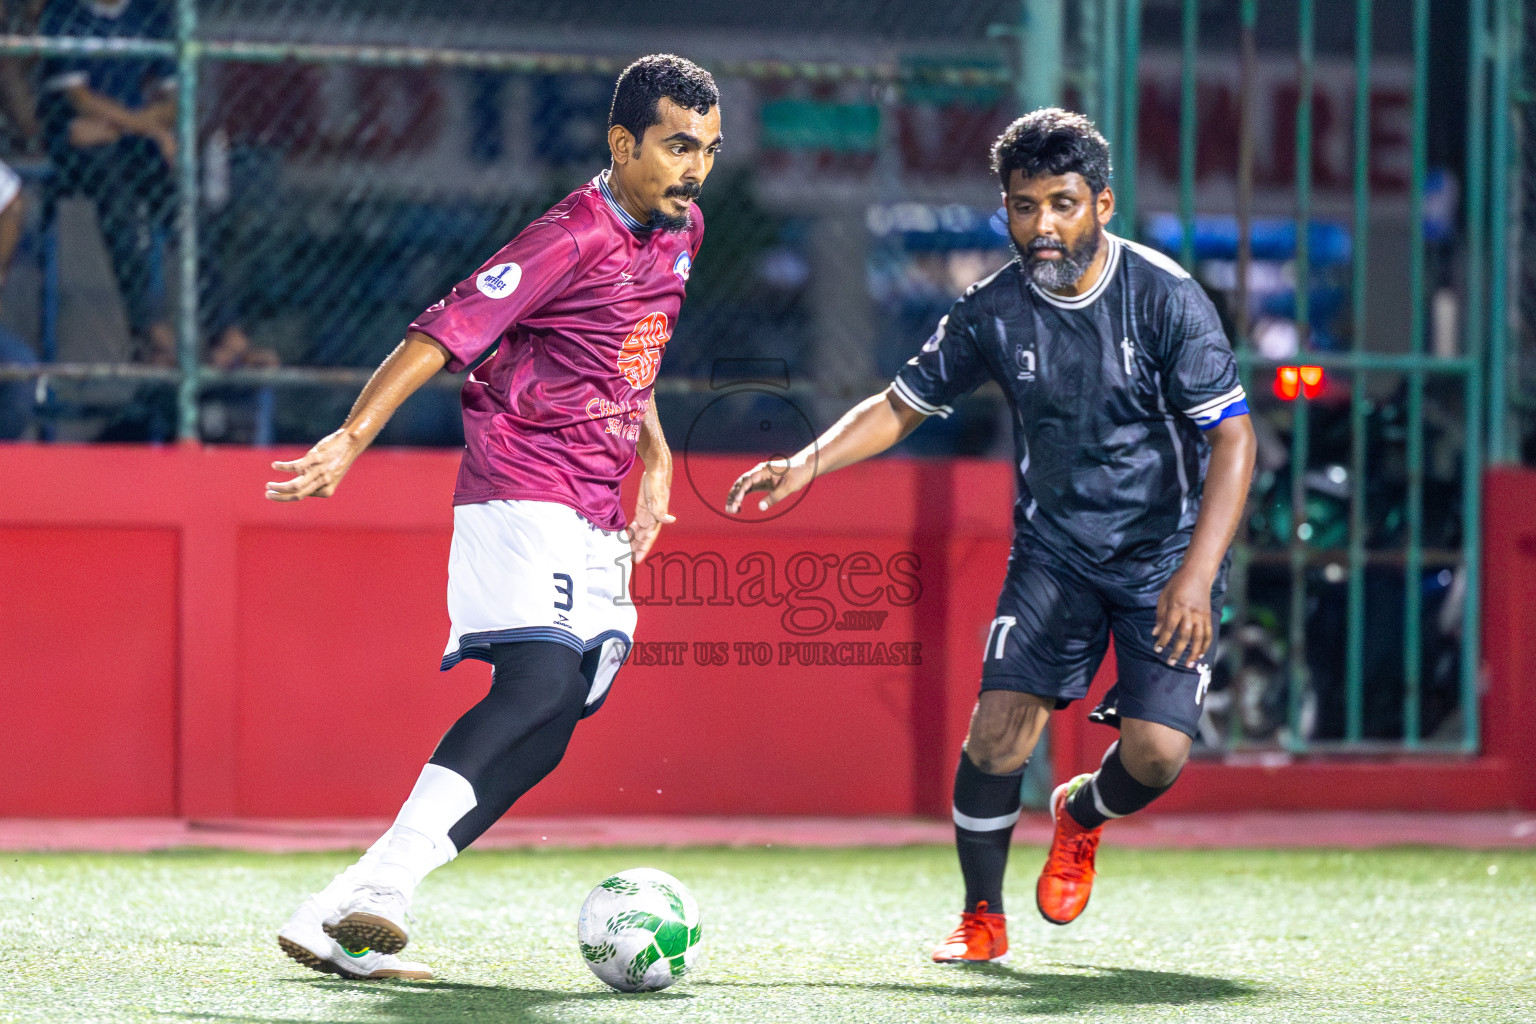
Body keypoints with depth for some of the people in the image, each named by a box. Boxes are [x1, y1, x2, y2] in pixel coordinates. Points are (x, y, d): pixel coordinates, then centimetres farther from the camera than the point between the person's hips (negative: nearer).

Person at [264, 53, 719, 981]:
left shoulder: (681, 234, 14)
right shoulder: (573, 238, -13)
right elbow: (447, 334, -18)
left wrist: (652, 445, 18)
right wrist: (352, 438, -28)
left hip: (594, 522, 8)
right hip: (522, 492, -8)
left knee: (544, 730, -2)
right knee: (541, 680, -28)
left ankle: (338, 922, -4)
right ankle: (380, 887, -37)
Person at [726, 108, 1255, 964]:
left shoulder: (1164, 297, -16)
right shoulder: (993, 313, -6)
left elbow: (1234, 437, -17)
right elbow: (902, 405, 7)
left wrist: (1196, 575, -26)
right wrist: (807, 464, -10)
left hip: (1167, 553, -2)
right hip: (1055, 548, 2)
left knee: (1157, 752, -16)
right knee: (999, 727, -15)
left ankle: (1082, 814, 21)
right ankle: (982, 919, 6)